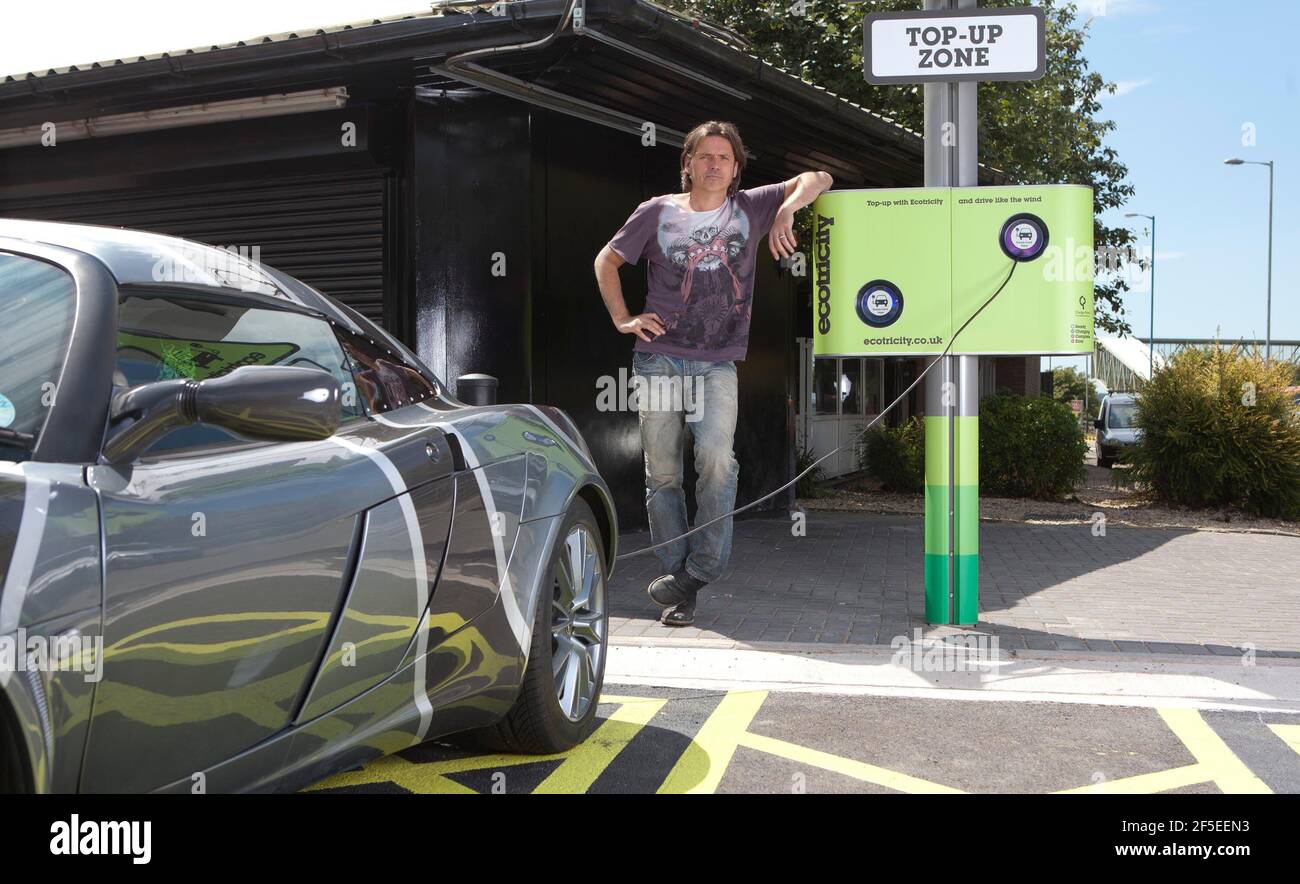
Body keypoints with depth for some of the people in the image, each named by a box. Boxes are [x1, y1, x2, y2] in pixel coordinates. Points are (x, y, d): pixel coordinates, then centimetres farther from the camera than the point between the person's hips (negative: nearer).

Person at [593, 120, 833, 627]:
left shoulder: (751, 207, 11)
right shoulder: (658, 212, 10)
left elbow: (817, 179, 11)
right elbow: (606, 261, 18)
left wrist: (787, 209, -9)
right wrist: (622, 318, 6)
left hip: (718, 363, 0)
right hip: (659, 359, 1)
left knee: (717, 459, -20)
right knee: (661, 474, 1)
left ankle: (698, 571, -9)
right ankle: (678, 585, 10)